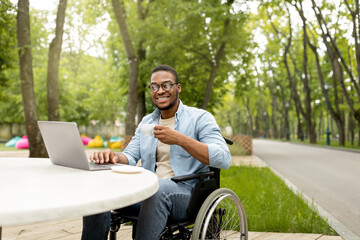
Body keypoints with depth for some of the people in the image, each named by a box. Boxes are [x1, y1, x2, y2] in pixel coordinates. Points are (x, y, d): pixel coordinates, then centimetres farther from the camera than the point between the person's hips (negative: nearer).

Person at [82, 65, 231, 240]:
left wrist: (180, 139, -22)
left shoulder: (200, 118, 1)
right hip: (147, 191, 5)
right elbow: (131, 157, 12)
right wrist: (115, 157, -13)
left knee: (159, 186, -38)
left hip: (186, 192, -5)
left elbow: (224, 159, -13)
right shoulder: (146, 122, 20)